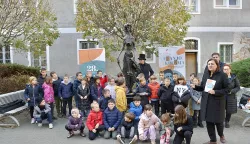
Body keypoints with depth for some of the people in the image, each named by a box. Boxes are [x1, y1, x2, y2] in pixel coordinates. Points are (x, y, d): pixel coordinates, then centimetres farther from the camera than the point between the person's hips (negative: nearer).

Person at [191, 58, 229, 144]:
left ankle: (221, 135, 40)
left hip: (217, 102, -4)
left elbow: (227, 89, -10)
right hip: (206, 102, 4)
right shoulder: (205, 74, 5)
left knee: (218, 121, 6)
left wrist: (215, 92, -21)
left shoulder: (222, 75, -9)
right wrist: (195, 87, -7)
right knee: (209, 121, 8)